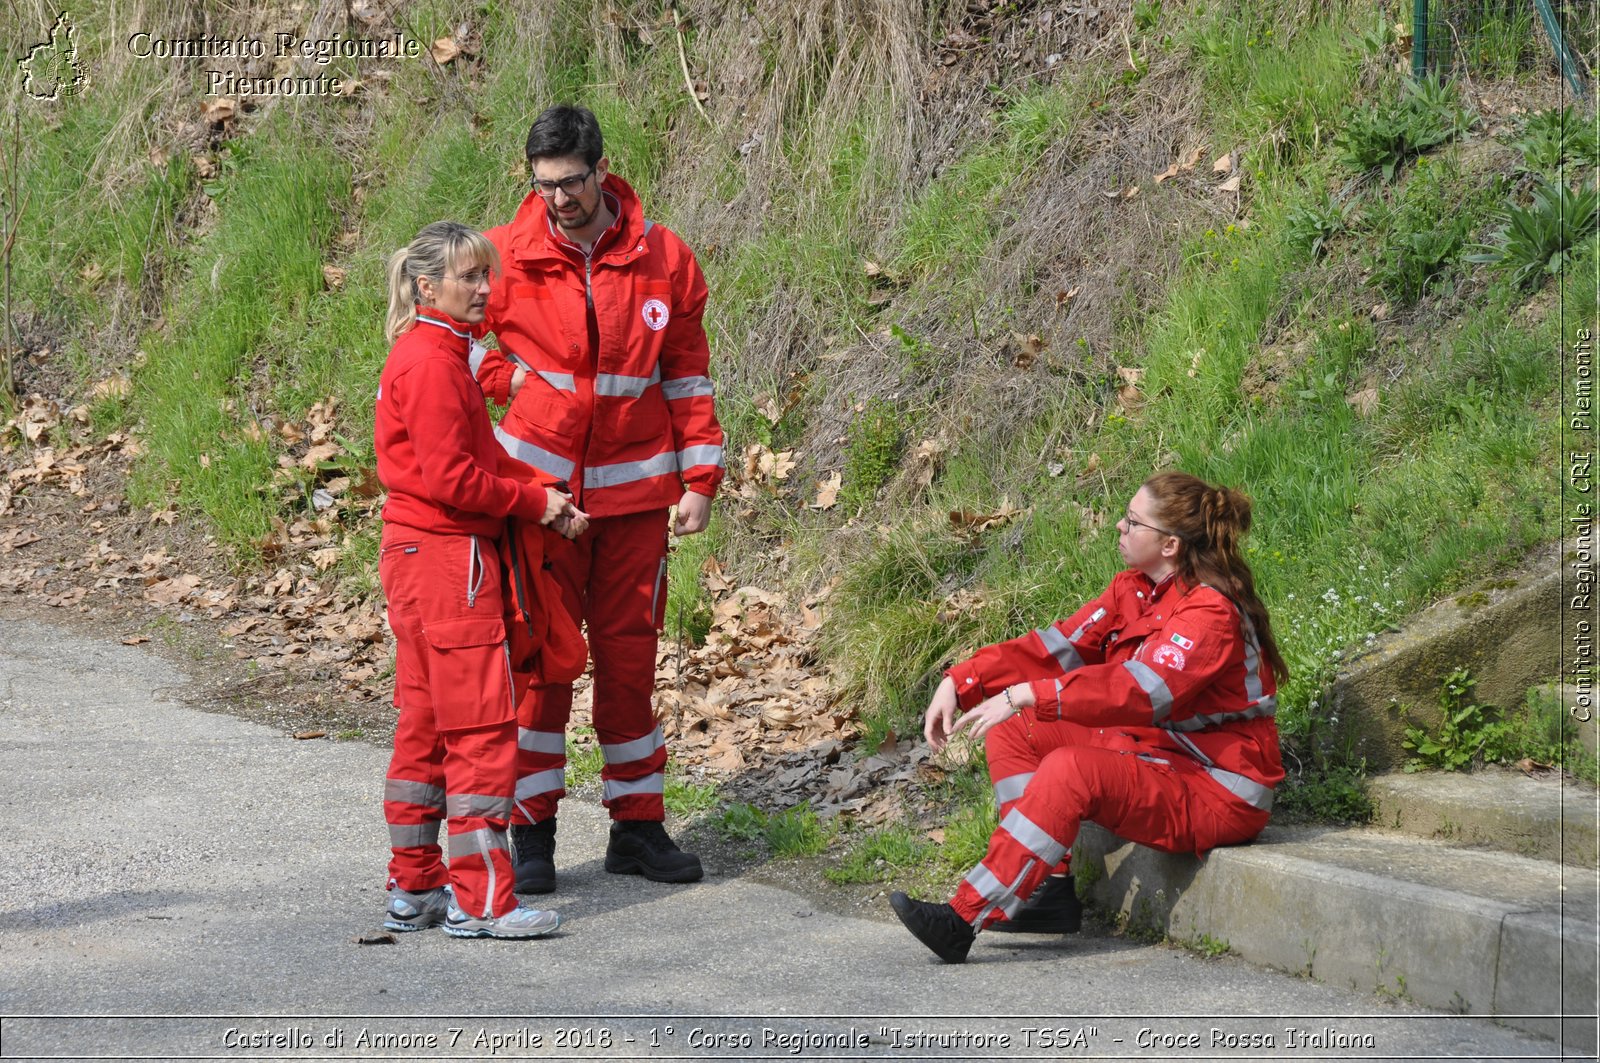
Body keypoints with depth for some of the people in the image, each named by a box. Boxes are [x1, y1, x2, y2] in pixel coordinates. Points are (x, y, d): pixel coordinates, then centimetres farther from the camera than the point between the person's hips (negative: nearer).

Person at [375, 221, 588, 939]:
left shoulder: (435, 354, 16)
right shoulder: (432, 364, -16)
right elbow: (451, 478, -20)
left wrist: (540, 502, 3)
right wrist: (534, 502, -9)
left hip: (417, 555, 11)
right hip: (448, 556, -11)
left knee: (426, 726, 14)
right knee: (482, 724, -6)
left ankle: (415, 890, 21)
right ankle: (480, 901, -3)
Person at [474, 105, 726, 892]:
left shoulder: (663, 258, 1)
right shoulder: (507, 257, -4)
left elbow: (688, 374, 7)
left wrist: (699, 480, 4)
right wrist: (511, 377, -5)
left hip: (635, 488, 2)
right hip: (540, 486, -2)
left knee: (630, 653, 8)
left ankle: (638, 826, 17)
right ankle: (532, 830, 7)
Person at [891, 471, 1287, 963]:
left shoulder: (1212, 613, -21)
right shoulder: (1133, 590, 7)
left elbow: (1142, 689, -35)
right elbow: (1059, 645, 4)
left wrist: (1028, 695, -40)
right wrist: (960, 683, -6)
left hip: (1216, 793, -10)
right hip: (1152, 753, 10)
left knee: (1070, 770, -32)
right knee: (1012, 732, 0)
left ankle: (963, 921, -33)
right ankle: (1050, 888, -9)